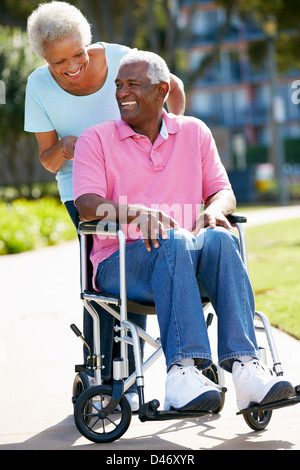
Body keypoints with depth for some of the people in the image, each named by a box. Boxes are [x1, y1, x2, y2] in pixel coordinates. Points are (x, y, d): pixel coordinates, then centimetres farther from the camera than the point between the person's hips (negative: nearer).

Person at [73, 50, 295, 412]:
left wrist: (215, 209, -11)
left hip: (185, 262, 3)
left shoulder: (194, 132, 17)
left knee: (220, 239, -32)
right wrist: (138, 213, -27)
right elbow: (87, 205, -7)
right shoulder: (96, 139, 7)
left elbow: (222, 190, 15)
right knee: (174, 241, -36)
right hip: (121, 262, -3)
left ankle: (244, 367, -43)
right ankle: (183, 370, -48)